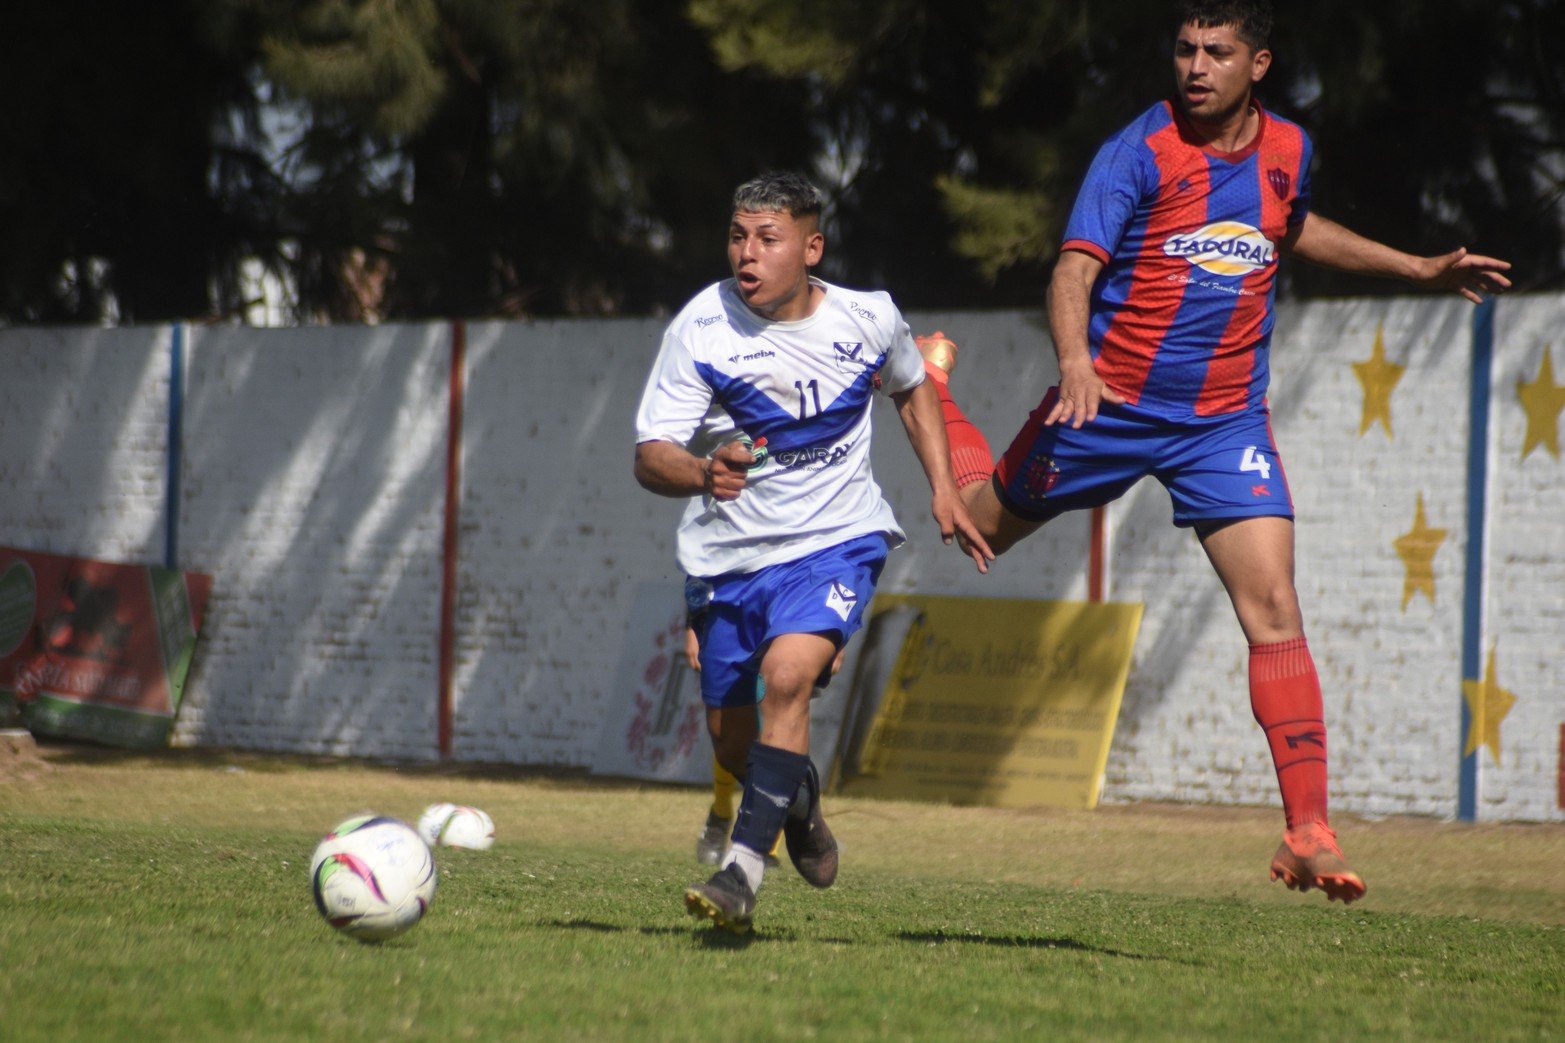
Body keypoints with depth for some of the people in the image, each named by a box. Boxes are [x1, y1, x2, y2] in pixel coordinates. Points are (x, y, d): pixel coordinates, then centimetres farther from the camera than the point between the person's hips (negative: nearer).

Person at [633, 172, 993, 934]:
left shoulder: (867, 319, -7)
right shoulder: (701, 328, -14)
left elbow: (911, 388, 17)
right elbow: (649, 457, -19)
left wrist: (942, 486, 8)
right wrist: (703, 473, -41)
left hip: (837, 538, -2)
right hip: (730, 550, 2)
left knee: (788, 674, -27)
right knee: (732, 739, 11)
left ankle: (743, 871, -27)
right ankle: (798, 799, 46)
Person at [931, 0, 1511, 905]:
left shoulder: (1288, 151, 2)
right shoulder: (1140, 153, -14)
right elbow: (1076, 268, -24)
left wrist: (1420, 269, 28)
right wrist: (1075, 360, -43)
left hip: (1226, 420, 2)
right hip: (1111, 401, -2)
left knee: (1273, 606, -12)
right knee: (982, 529, 18)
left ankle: (1309, 832, -14)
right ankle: (930, 386, 52)